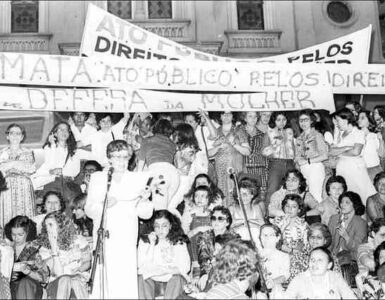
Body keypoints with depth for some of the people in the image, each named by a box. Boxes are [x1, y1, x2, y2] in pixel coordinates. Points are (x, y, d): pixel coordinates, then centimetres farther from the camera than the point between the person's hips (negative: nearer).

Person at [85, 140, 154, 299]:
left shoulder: (138, 179, 11)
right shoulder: (98, 177, 12)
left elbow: (146, 214, 8)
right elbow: (89, 210, 8)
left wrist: (144, 200, -12)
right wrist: (104, 204, -11)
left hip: (127, 237, 0)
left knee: (126, 278, -11)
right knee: (104, 278, -11)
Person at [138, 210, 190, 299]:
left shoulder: (179, 241, -1)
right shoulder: (144, 240, -1)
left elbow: (185, 267, -7)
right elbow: (141, 265, -9)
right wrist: (151, 244, -15)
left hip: (172, 279, 0)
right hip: (151, 279, 1)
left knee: (177, 279, -32)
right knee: (141, 278, -29)